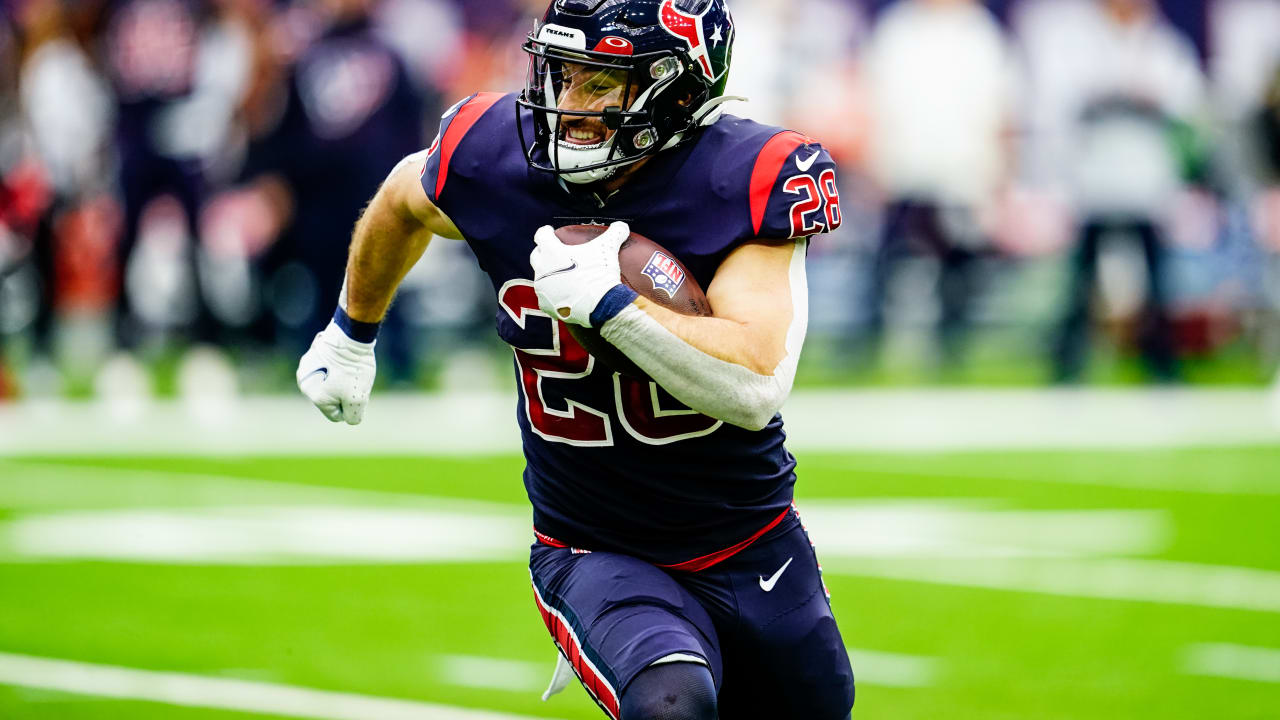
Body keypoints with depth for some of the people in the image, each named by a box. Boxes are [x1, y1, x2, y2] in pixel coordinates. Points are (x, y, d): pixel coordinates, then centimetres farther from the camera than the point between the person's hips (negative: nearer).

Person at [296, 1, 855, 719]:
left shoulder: (748, 181, -19)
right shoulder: (495, 160, -12)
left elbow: (756, 389, -29)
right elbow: (404, 199, 14)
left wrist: (606, 300, -35)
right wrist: (352, 333, 28)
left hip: (755, 552, 1)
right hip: (598, 558, -1)